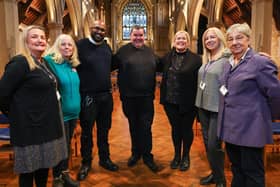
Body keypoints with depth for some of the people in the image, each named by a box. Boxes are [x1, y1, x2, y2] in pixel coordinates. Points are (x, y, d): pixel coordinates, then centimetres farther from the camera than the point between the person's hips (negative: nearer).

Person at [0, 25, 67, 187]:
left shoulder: (43, 63, 12)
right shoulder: (20, 63, -15)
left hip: (47, 123, 8)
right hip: (30, 125, -8)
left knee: (44, 164, 19)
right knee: (29, 168, 6)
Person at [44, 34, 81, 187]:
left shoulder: (73, 65, 9)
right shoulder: (50, 61, -13)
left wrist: (78, 106, 17)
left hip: (73, 112, 7)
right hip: (59, 113, -7)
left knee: (67, 144, 17)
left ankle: (65, 174, 33)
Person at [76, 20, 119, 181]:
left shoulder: (107, 47, 9)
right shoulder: (81, 45, -10)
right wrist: (80, 87, -12)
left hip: (106, 95, 5)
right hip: (88, 96, -5)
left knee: (104, 130, 17)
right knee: (87, 131, 9)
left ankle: (105, 159, 33)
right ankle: (86, 163, 26)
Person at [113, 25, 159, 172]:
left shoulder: (150, 52, 9)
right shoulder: (123, 51, -1)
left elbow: (157, 68, 16)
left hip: (147, 96, 1)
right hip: (129, 97, -1)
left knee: (146, 127, 4)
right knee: (133, 126, 13)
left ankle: (147, 155, 17)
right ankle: (135, 152, 29)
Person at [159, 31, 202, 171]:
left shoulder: (195, 59, -8)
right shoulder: (167, 57, 6)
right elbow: (162, 73, 20)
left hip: (187, 102, -3)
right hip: (170, 101, 4)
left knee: (186, 129, 12)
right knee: (175, 128, 15)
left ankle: (185, 157, 32)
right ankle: (177, 155, 34)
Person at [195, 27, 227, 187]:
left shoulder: (227, 59, -12)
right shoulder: (206, 60, 11)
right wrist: (200, 102, 14)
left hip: (218, 109, -7)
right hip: (203, 107, 7)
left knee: (214, 145, -3)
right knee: (207, 143, 14)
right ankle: (214, 173, 32)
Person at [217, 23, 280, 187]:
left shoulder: (261, 62, -13)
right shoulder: (228, 64, 11)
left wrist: (265, 116, 1)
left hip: (249, 128, -7)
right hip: (230, 128, 8)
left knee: (252, 173, 7)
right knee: (237, 170, 21)